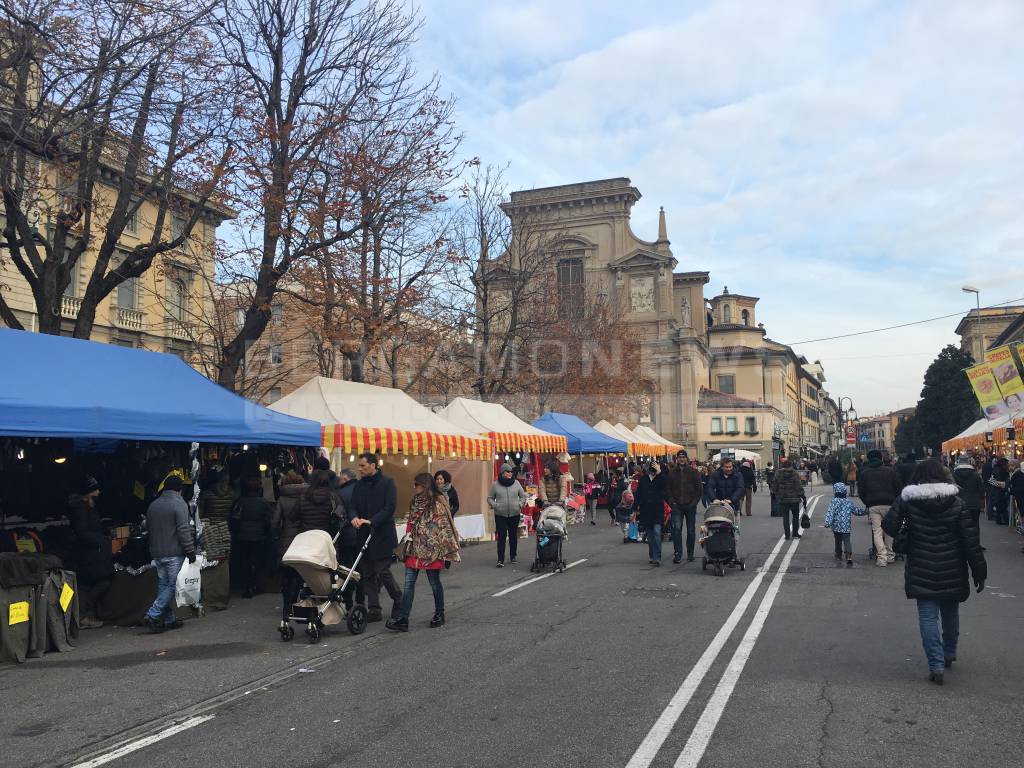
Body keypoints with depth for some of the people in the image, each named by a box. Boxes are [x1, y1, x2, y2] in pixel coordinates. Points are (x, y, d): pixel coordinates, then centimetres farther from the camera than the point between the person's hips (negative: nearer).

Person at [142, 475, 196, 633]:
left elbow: (148, 527, 18)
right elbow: (184, 530, -16)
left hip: (156, 553, 7)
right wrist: (190, 551, -11)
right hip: (174, 553, -7)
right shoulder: (179, 504, -11)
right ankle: (152, 616, -10)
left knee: (163, 585, 11)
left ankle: (169, 619, 15)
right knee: (172, 585, -1)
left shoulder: (153, 505, 11)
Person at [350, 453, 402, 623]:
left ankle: (398, 600, 20)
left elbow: (390, 507, -14)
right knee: (367, 573, 5)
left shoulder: (387, 483, -6)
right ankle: (374, 610, 13)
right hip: (364, 534, 6)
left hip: (383, 535, -6)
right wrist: (355, 517, -12)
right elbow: (353, 506, 11)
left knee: (383, 571, -5)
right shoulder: (359, 485, 12)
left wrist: (372, 521, -23)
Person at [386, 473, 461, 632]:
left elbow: (444, 529, -10)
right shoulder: (414, 502, 11)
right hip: (414, 549, 6)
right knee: (409, 583, 0)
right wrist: (409, 533, 14)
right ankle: (402, 619, -1)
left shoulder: (438, 503, -10)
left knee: (434, 583, 7)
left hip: (432, 551, -6)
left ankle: (439, 614, 25)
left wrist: (446, 553, -11)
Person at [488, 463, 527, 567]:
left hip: (514, 514, 2)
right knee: (501, 537, -6)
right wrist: (494, 505, -8)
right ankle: (500, 559, -4)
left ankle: (513, 556, 27)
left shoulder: (516, 483, 3)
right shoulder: (496, 484, 0)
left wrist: (520, 504, -3)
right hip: (500, 515, -2)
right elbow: (490, 498, 8)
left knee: (513, 536, 12)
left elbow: (523, 496, 12)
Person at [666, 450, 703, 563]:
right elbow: (667, 488, 7)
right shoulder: (671, 472, 5)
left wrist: (694, 501, -4)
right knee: (676, 529, -10)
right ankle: (677, 554, -7)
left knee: (691, 530, 8)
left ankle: (690, 554, 19)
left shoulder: (694, 472, 2)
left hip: (690, 506, 0)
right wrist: (671, 501, -3)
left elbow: (700, 489, 3)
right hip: (677, 506, 0)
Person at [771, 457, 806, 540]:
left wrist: (775, 495, 14)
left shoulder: (778, 474, -6)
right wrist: (803, 497, -1)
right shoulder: (795, 473, -8)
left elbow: (774, 487, -2)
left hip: (783, 499, 0)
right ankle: (795, 533, 19)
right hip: (794, 499, 0)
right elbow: (799, 487, -8)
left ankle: (787, 534, 5)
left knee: (785, 517, 7)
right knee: (795, 516, 15)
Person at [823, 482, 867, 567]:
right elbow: (857, 511, 18)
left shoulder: (834, 502, -6)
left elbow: (830, 512, -17)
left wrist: (827, 522, -22)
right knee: (847, 541, -6)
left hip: (836, 527, -1)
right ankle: (849, 557, -24)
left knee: (838, 541, 18)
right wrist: (866, 511, 35)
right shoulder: (849, 502, 7)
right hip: (846, 527, 1)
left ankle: (839, 555, 32)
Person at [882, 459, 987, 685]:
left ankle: (936, 665, -5)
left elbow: (889, 526, -11)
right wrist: (979, 572, 2)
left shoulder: (907, 499, -7)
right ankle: (949, 654, 39)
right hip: (952, 571, 2)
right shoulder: (956, 502, -5)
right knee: (950, 612, 21)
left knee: (928, 617, 2)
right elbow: (971, 540, -5)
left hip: (921, 571, -2)